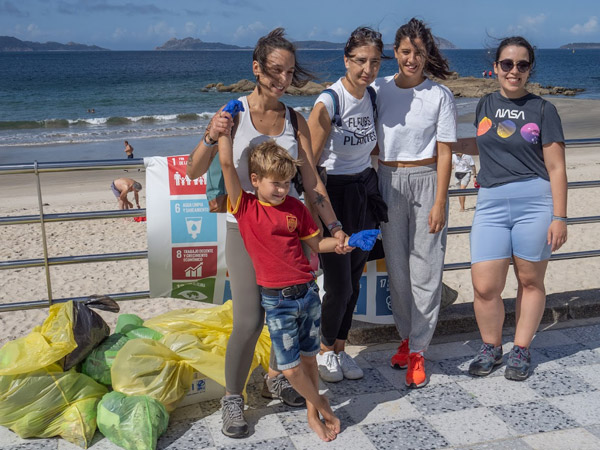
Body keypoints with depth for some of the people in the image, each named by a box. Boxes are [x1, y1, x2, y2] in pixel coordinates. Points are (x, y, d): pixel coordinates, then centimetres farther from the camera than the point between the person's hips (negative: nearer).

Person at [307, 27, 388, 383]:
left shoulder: (372, 97, 5)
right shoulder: (329, 102, -17)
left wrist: (373, 188, 15)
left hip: (365, 191, 7)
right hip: (334, 193, -6)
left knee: (354, 280, 12)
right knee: (339, 285, -2)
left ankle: (341, 349, 29)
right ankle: (325, 351, 23)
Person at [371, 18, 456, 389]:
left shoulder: (440, 96, -3)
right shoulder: (380, 89, 4)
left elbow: (445, 153, -4)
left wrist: (440, 203, -9)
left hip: (426, 181, -2)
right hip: (388, 181, 3)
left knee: (425, 269, -1)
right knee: (396, 265, 8)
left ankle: (417, 351, 9)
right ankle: (407, 336, 26)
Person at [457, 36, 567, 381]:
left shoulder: (543, 109, 1)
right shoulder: (486, 105, 12)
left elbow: (556, 168, -1)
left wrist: (559, 217, -6)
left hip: (534, 201, -2)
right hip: (491, 203, 3)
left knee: (530, 281, 8)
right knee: (485, 287, -3)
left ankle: (522, 350, 25)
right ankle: (491, 348, 21)